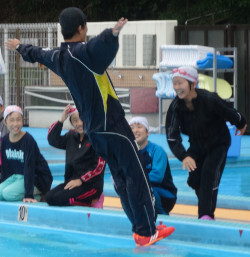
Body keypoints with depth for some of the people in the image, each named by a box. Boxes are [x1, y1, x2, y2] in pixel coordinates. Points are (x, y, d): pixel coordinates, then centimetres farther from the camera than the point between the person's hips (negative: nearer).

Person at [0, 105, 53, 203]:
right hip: (16, 176, 7)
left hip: (37, 179, -7)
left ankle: (36, 196, -6)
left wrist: (29, 194, -27)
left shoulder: (28, 140, -19)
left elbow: (29, 167, -23)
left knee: (8, 193, -28)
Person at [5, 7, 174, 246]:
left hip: (93, 127, 9)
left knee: (120, 177, 13)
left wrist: (19, 46, 53)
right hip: (111, 123, -9)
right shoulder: (82, 52, -17)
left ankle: (139, 229, 14)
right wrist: (113, 33, -63)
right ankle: (147, 233, -7)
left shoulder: (57, 57, 9)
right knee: (137, 175, -6)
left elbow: (37, 54, 32)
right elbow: (98, 44, -42)